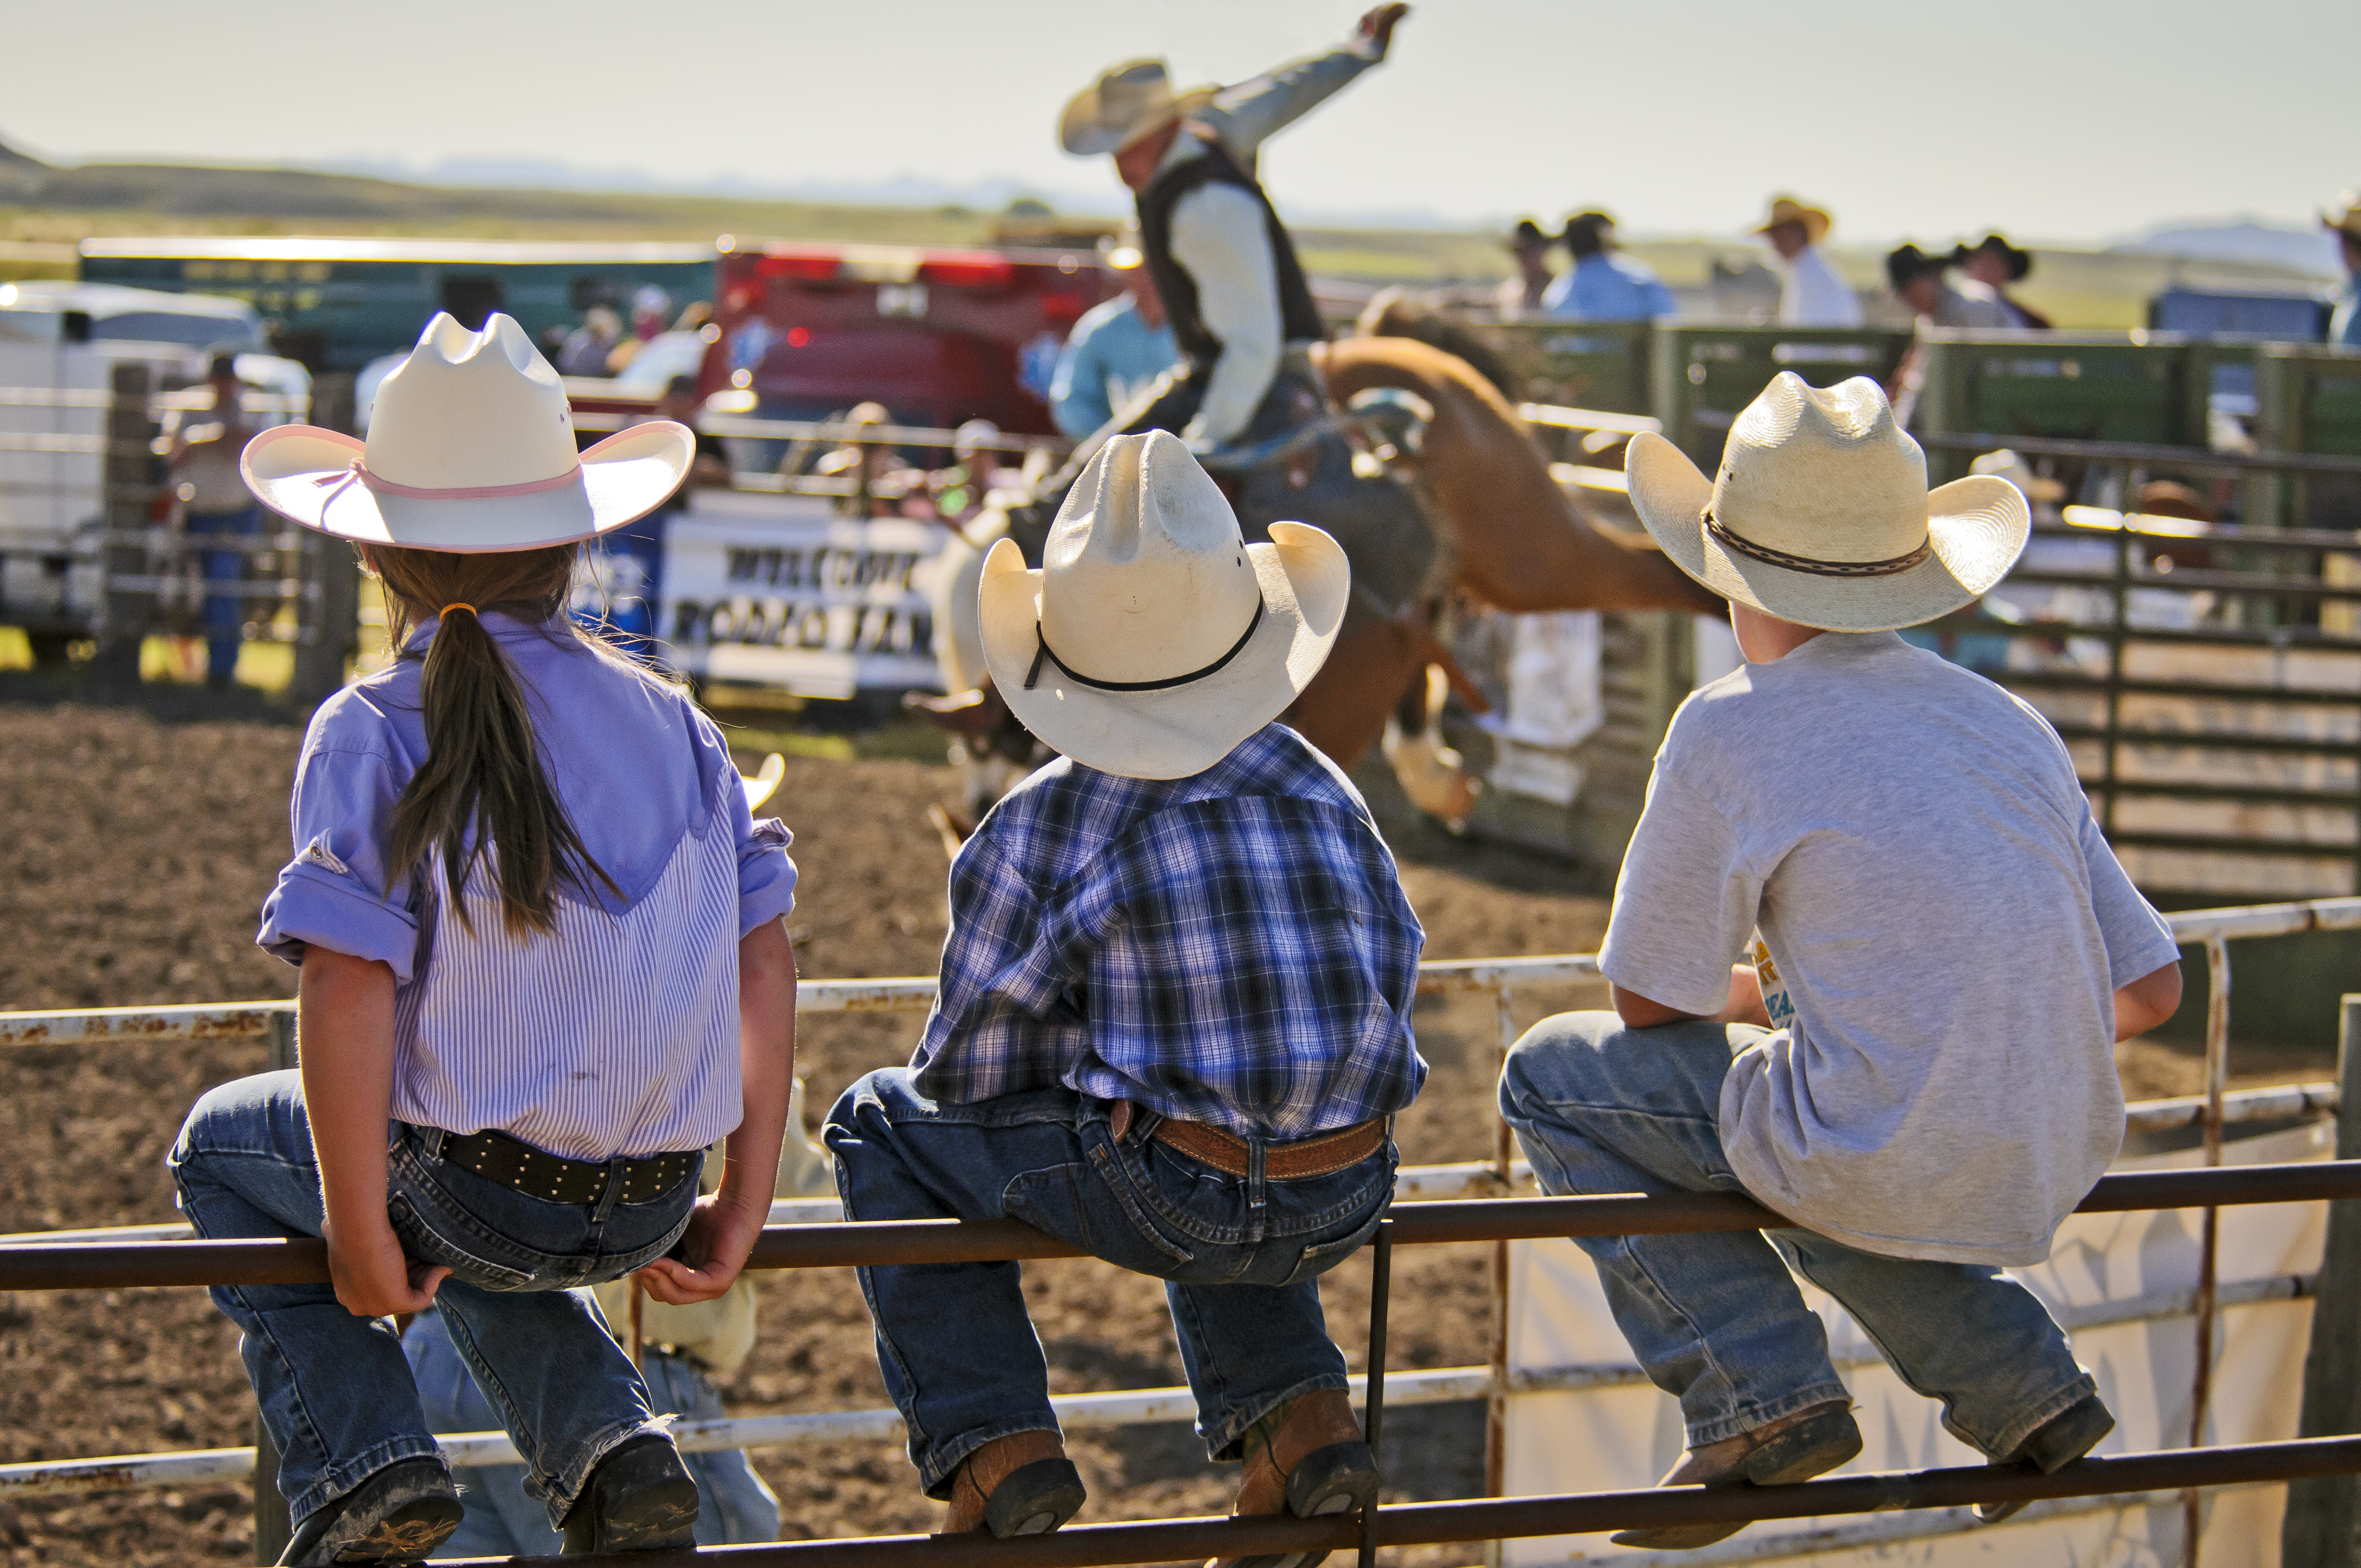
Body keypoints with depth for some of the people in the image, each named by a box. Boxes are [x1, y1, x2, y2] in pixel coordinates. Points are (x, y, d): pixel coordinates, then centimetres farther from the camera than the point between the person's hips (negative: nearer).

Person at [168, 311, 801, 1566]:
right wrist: (742, 1207, 10)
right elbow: (762, 958, 3)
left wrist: (357, 1236, -11)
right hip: (650, 1209, 5)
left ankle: (361, 1463, 9)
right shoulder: (666, 720, 4)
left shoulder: (372, 733, -10)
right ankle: (610, 1447, 15)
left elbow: (350, 985, -19)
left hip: (475, 1178, -5)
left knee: (221, 1148, 26)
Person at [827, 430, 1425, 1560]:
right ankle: (1290, 1411, 20)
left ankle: (995, 1446, 7)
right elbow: (1390, 977, 15)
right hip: (1342, 1205, 5)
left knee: (886, 1125, 18)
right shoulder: (1320, 790, 7)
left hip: (1165, 1194, -5)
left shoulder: (1039, 831, -7)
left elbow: (972, 1066, 0)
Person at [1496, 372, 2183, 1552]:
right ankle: (2015, 1383, 20)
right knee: (1815, 1159, 37)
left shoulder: (1732, 732, -6)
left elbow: (1651, 1000, 2)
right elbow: (2149, 990, 13)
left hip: (1889, 1165, -7)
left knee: (1553, 1077, 13)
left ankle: (1759, 1388, 3)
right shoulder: (2011, 726, 10)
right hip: (2059, 1166, 7)